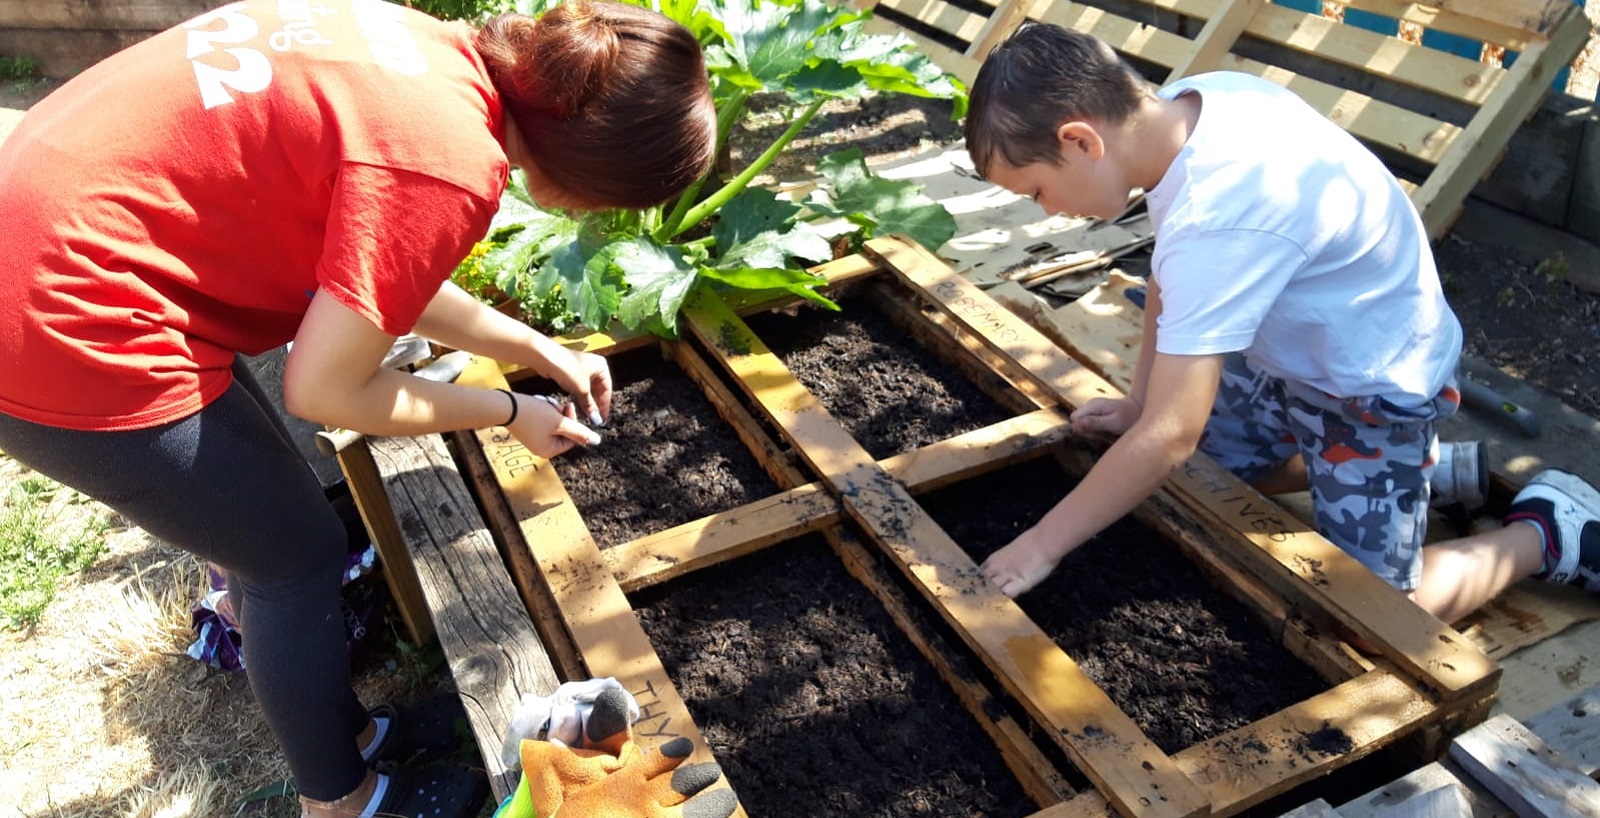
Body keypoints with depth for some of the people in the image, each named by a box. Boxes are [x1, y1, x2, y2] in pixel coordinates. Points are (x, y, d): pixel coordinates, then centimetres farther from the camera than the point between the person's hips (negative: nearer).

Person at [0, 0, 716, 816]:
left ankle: (335, 729, 46)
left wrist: (540, 351, 19)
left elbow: (376, 279, 15)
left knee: (270, 523, 22)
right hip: (75, 334, -9)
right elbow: (324, 388, -16)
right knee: (299, 556, 8)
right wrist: (509, 413, -2)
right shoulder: (449, 158, -25)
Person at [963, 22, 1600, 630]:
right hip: (1292, 350, 8)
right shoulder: (1182, 102, -15)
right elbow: (1168, 278, 3)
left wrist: (1040, 546, -27)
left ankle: (1549, 530, 17)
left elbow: (1169, 438, -37)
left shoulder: (1217, 218, -40)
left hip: (1378, 383, -8)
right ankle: (1425, 464, 31)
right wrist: (1138, 400, 3)